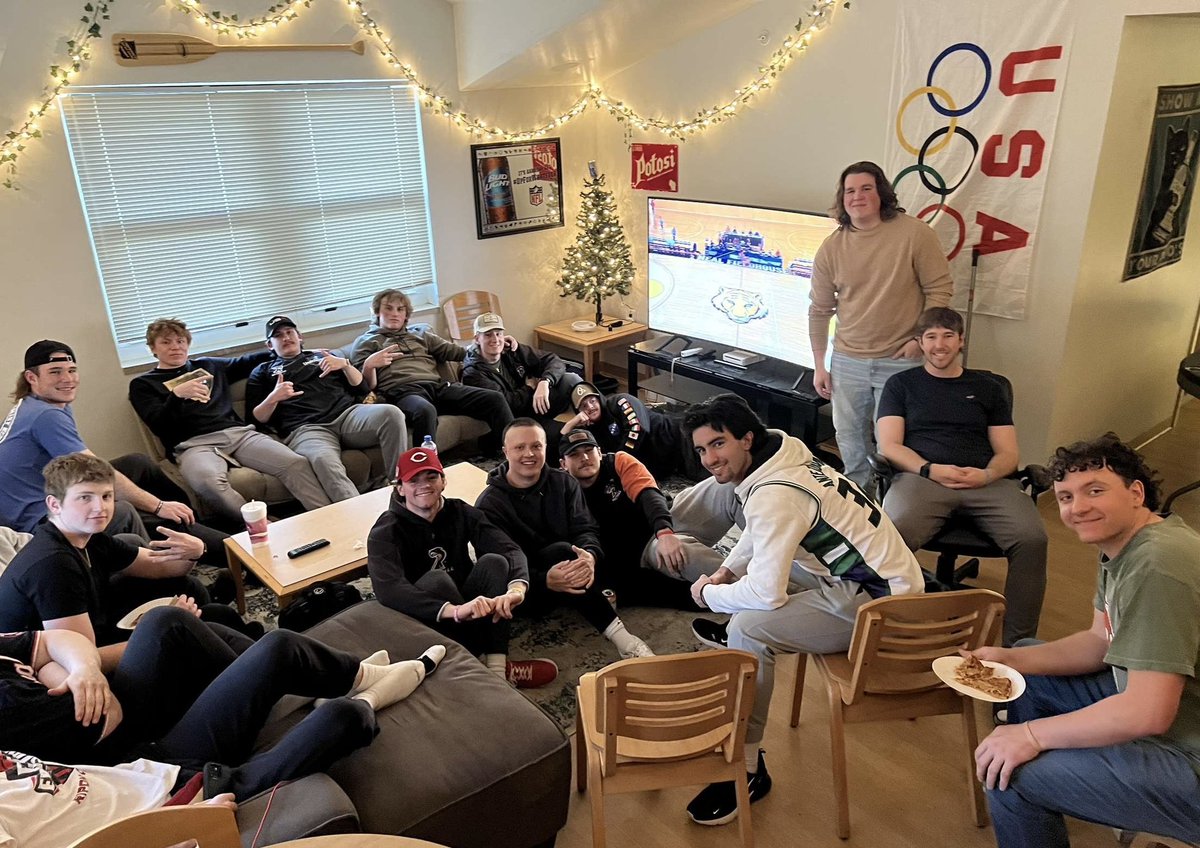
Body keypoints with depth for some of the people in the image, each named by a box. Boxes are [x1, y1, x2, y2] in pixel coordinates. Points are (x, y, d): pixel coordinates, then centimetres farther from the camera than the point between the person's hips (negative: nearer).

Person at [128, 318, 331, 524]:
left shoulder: (208, 365, 27)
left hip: (238, 433, 4)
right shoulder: (142, 384, 15)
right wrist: (177, 395, -16)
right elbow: (158, 426, 0)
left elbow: (245, 363, 43)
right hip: (194, 445, -3)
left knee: (296, 463, -25)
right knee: (208, 482, -42)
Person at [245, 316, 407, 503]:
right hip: (305, 428, -3)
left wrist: (344, 364, 5)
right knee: (324, 461, -41)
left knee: (391, 413, -31)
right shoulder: (263, 371, 27)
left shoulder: (321, 356, 32)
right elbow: (257, 419, 15)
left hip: (348, 414, 3)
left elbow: (362, 387, 23)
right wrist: (273, 398, -5)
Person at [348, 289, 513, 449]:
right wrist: (369, 365, -15)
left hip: (439, 387, 5)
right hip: (403, 391, -4)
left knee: (494, 399, -17)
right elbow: (368, 386, 8)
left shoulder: (422, 337, 32)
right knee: (425, 411, -42)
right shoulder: (366, 342, 20)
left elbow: (457, 353, 23)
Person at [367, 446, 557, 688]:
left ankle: (497, 667, -29)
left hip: (470, 613, 4)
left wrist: (516, 589, -42)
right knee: (436, 579, -32)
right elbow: (388, 590, -34)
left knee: (494, 561, -21)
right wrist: (455, 611, -48)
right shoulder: (386, 532, -15)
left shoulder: (460, 512, -4)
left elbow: (510, 550, -18)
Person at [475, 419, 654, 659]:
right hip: (528, 588, -4)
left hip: (571, 576, 4)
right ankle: (621, 638, -35)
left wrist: (590, 555, -33)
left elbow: (585, 529, -8)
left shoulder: (563, 482, 3)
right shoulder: (490, 504, -10)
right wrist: (546, 582, -37)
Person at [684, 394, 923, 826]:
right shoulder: (783, 455, 3)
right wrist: (727, 571, 7)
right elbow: (758, 532, 21)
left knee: (750, 628, -22)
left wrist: (708, 594, -9)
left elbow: (765, 594, -28)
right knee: (764, 559, 20)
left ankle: (747, 770, -10)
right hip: (889, 576, 10)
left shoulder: (773, 494, -26)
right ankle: (735, 640, 42)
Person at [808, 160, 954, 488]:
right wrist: (819, 365, 5)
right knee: (850, 439, 13)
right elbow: (819, 311, 5)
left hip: (900, 361, -3)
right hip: (847, 361, 3)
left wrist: (920, 339, -12)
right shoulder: (830, 248, 1)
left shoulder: (914, 233, -8)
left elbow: (940, 289, -4)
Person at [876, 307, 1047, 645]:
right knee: (892, 535, -35)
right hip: (922, 476, -2)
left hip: (986, 480, 2)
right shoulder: (901, 385, 20)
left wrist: (986, 474, -7)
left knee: (1032, 539, -27)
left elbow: (1008, 454, 17)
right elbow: (889, 446, 8)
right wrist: (930, 470, -11)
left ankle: (1018, 642, -15)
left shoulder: (988, 388, 25)